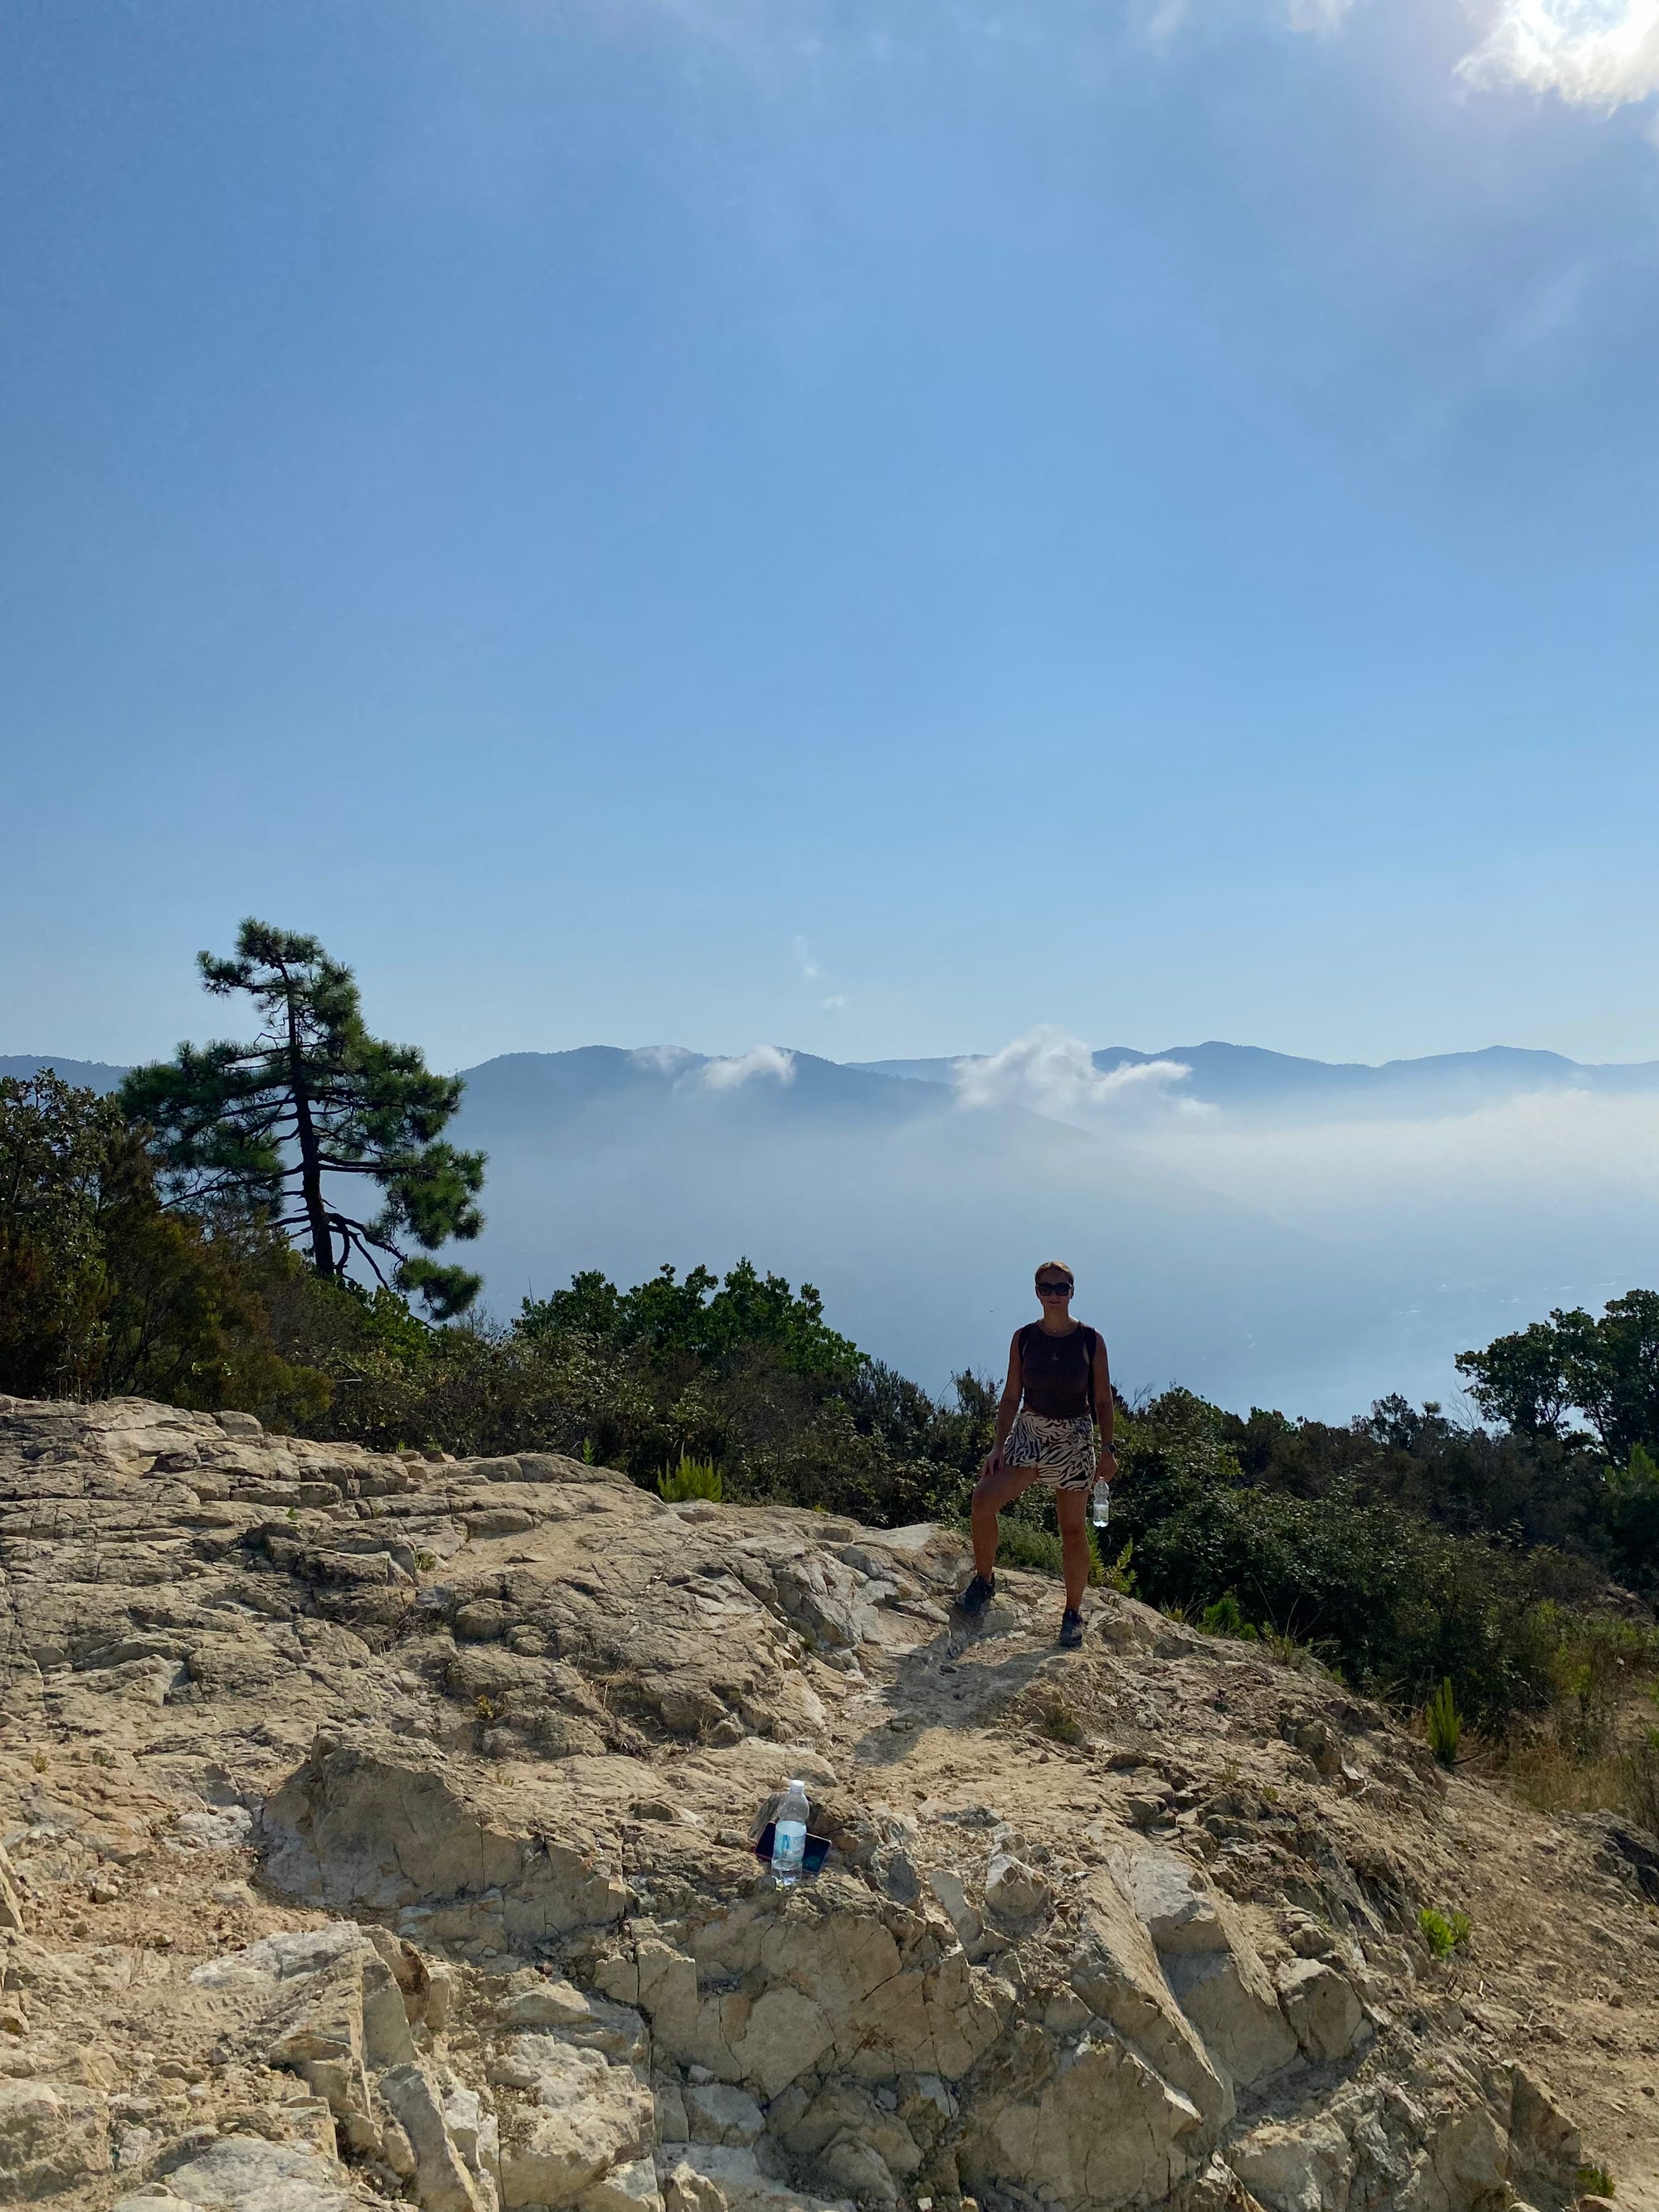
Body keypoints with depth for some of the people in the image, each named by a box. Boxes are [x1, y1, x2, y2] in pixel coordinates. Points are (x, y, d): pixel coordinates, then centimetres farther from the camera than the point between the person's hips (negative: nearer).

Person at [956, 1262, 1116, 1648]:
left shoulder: (1091, 1341, -4)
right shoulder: (1024, 1338, 0)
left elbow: (1102, 1400, 1)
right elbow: (1011, 1396, 3)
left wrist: (1107, 1449, -3)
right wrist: (998, 1445, -3)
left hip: (1075, 1439, -1)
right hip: (1028, 1433, 1)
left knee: (1072, 1530, 4)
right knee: (984, 1498, -18)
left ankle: (1073, 1613, 22)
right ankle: (984, 1581, 3)